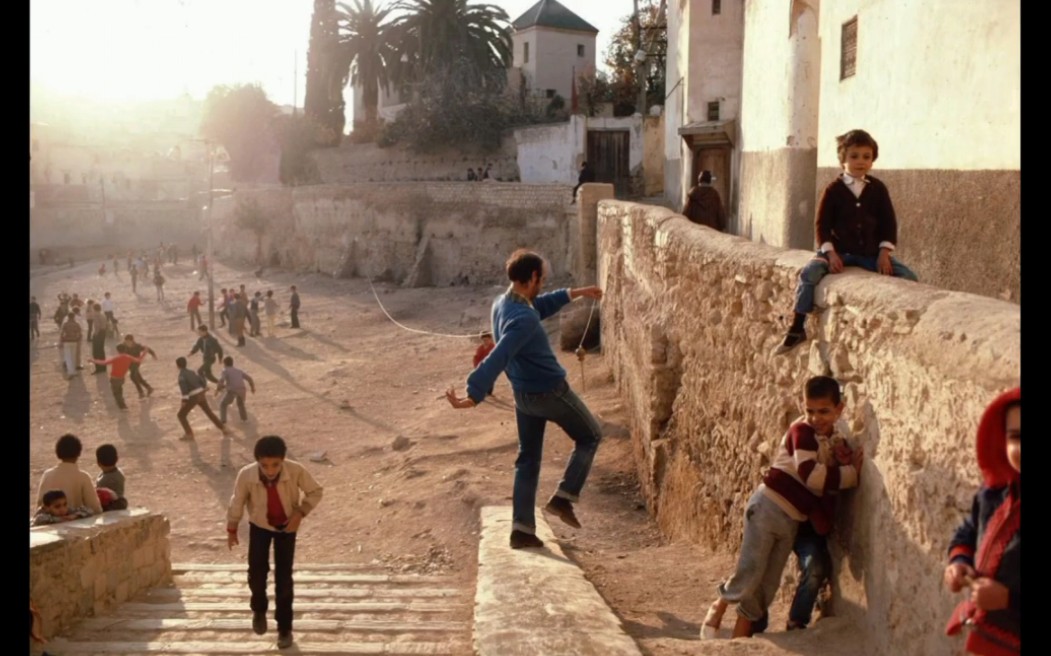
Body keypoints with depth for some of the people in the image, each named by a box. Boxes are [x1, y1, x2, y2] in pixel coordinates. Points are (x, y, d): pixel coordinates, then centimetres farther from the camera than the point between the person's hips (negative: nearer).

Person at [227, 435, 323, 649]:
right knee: (256, 573, -2)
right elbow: (237, 501, -11)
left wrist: (300, 513, -27)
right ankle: (259, 610, 31)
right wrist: (232, 529, 1)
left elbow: (315, 492, -13)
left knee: (284, 578, 0)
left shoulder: (296, 471, -33)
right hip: (259, 526, 1)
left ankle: (284, 627, 18)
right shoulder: (246, 475, -31)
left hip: (287, 526, -1)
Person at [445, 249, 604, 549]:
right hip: (550, 391, -8)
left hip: (524, 394, 8)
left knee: (528, 459, 15)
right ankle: (563, 498, 8)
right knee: (590, 436, 15)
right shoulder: (524, 319, -29)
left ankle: (522, 529, 14)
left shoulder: (502, 303, 1)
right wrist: (473, 396, -45)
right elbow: (498, 358, -38)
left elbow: (538, 305, 21)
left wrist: (573, 294, 25)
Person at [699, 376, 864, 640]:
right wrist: (851, 472, -24)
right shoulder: (802, 431, -16)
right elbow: (811, 475, -29)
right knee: (749, 574, -7)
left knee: (768, 584, 9)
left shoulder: (835, 439, 10)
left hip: (792, 519, 8)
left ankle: (740, 637, 19)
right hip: (768, 508, -8)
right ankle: (718, 607, 21)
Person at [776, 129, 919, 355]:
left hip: (871, 253, 2)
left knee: (908, 276, -15)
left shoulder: (878, 189, 6)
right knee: (809, 273, -27)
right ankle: (796, 329, -19)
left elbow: (889, 223, 7)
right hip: (839, 250, -2)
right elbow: (822, 224, -2)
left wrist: (884, 252, -6)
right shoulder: (834, 189, 0)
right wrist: (830, 253, -15)